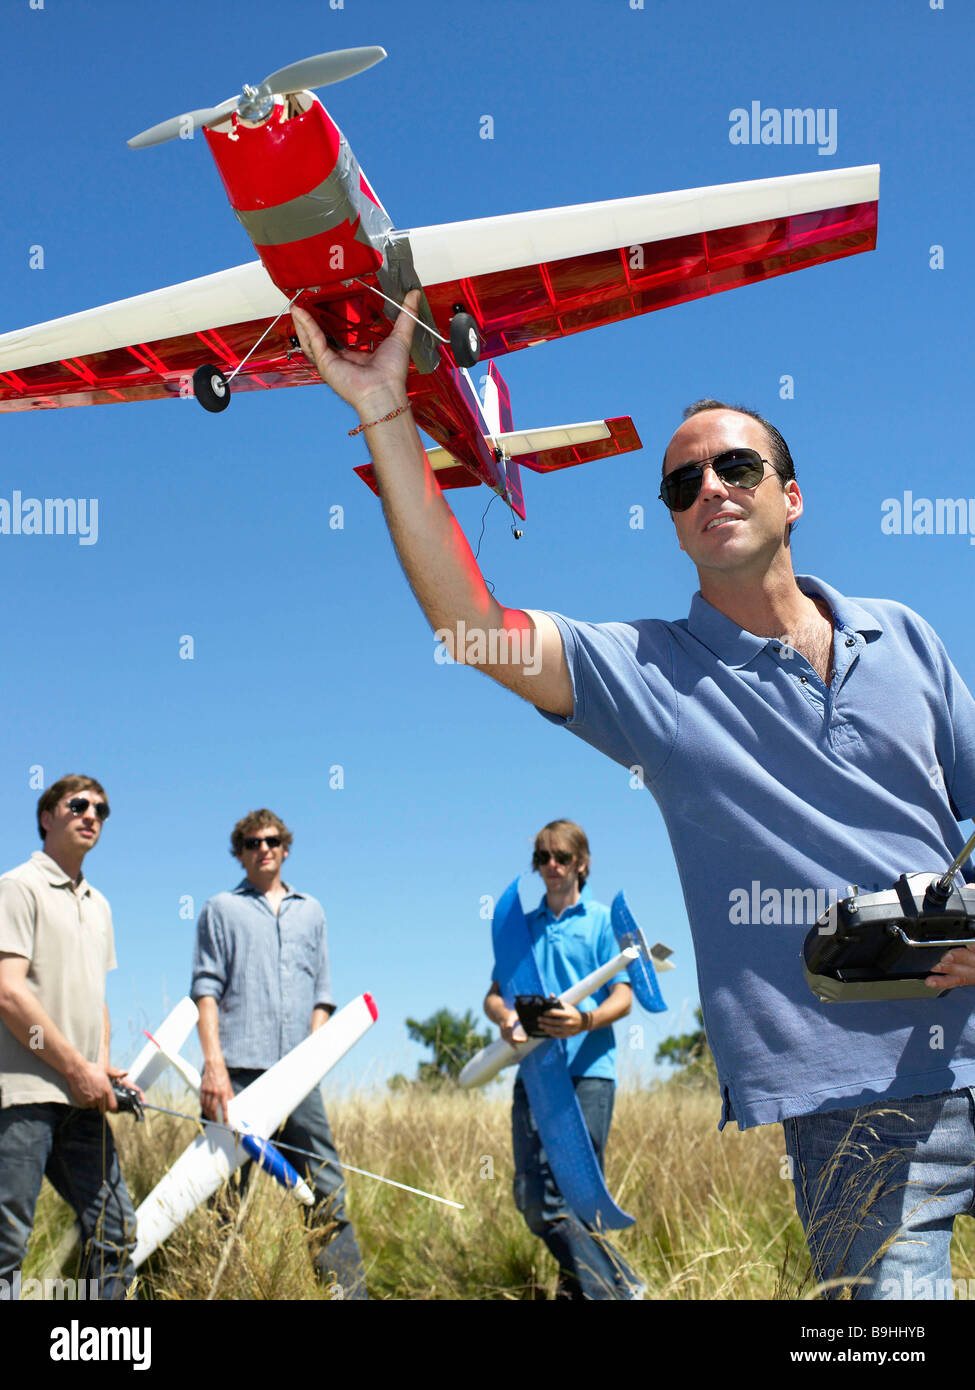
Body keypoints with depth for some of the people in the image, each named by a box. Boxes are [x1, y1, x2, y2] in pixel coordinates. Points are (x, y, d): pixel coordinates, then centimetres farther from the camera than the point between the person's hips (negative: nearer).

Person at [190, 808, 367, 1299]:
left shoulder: (310, 912, 21)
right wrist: (214, 1064, -10)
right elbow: (206, 988, 3)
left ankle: (349, 1290, -2)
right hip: (238, 1071, -2)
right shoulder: (221, 909, 12)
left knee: (327, 1189, -3)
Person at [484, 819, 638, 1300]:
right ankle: (617, 1286, -2)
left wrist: (585, 1020, -21)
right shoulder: (521, 926, 19)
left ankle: (579, 1286, 8)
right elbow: (494, 994, 17)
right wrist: (504, 1017, -7)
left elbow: (623, 998, 0)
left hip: (588, 1071, -3)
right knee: (533, 1195, -7)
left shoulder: (603, 920, 7)